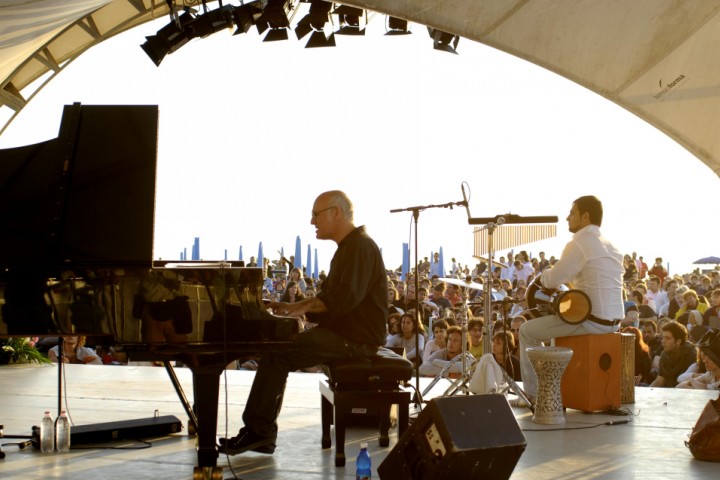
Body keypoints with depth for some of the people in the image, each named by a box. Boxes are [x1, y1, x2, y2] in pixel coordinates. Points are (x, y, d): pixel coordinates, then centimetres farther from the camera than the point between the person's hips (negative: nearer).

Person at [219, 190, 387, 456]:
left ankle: (257, 431, -10)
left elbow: (346, 298, -26)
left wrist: (302, 306, -19)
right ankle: (262, 434, 0)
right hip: (343, 332, 11)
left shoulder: (361, 246, -14)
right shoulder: (347, 247, 20)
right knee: (275, 345, 4)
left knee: (277, 353, -18)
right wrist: (296, 307, 9)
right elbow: (328, 296, 22)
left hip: (355, 339, -11)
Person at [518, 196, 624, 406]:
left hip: (593, 321, -9)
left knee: (527, 331, 6)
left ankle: (532, 394, 7)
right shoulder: (610, 246, 14)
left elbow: (552, 280, -15)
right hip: (614, 321, 9)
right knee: (554, 322, 34)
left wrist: (544, 274, 8)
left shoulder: (580, 243, -14)